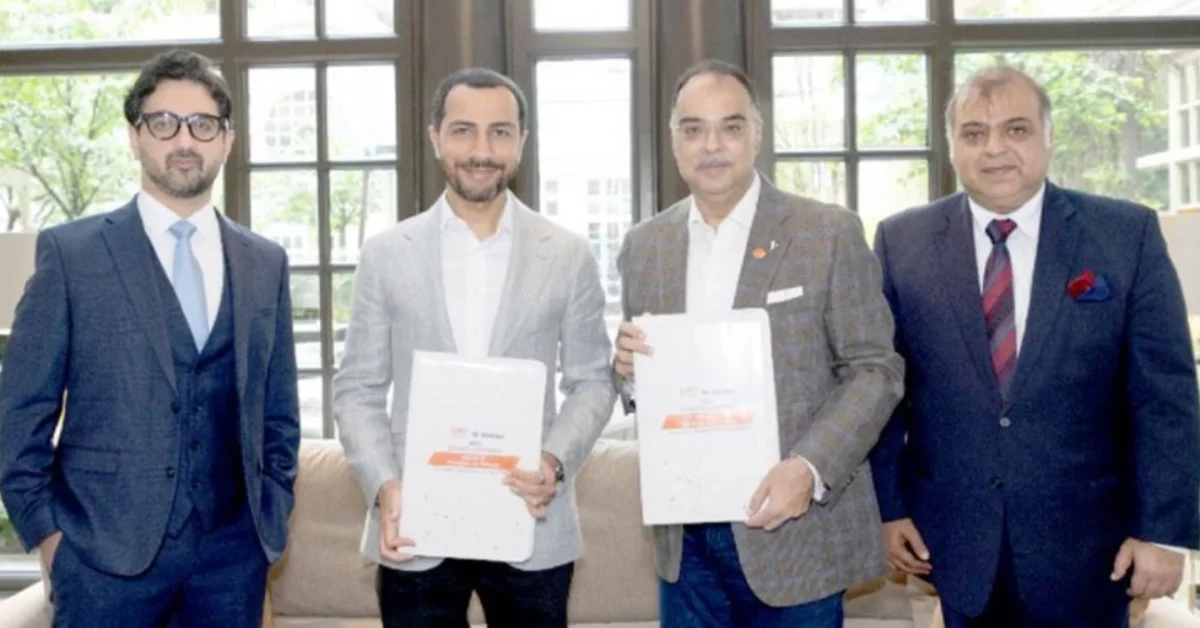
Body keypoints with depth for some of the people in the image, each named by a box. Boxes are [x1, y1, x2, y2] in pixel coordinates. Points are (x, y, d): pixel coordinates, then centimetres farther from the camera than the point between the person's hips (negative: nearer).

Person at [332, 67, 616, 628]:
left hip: (533, 529, 0)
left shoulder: (569, 256, 2)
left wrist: (557, 460, -12)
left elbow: (592, 380, 5)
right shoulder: (386, 254, 3)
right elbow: (357, 389, 4)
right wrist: (383, 486, -11)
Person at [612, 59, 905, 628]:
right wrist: (630, 370, -11)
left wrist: (811, 468, -21)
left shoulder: (830, 233, -6)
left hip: (794, 531, -3)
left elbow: (876, 369, -7)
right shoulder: (643, 246, 6)